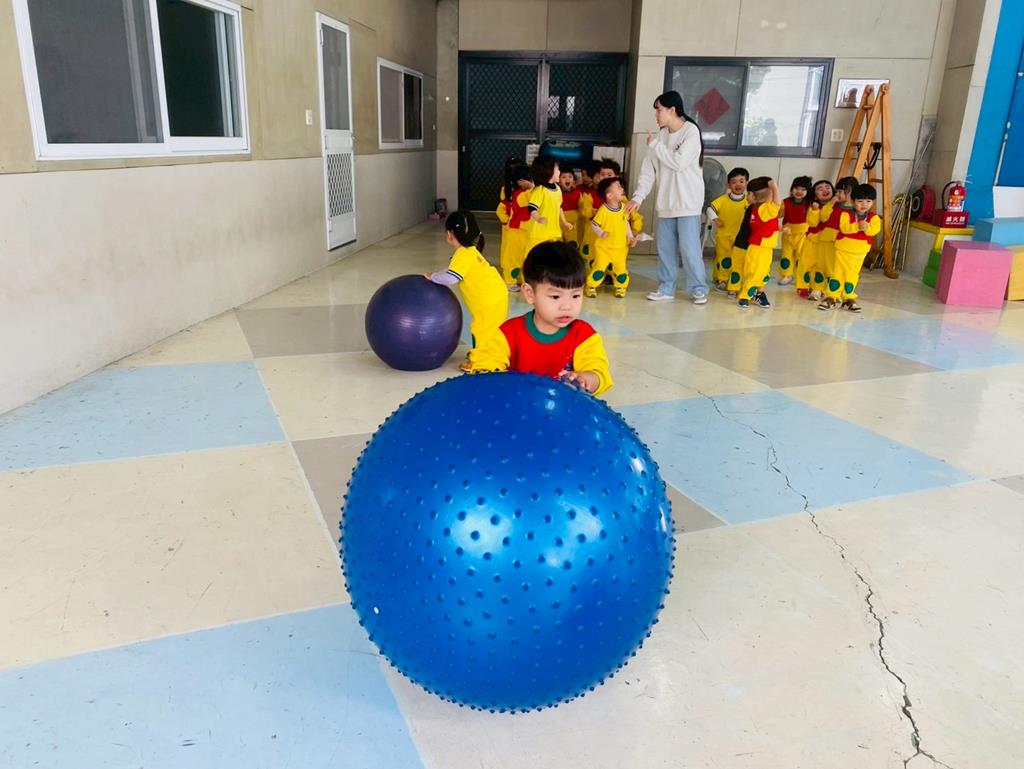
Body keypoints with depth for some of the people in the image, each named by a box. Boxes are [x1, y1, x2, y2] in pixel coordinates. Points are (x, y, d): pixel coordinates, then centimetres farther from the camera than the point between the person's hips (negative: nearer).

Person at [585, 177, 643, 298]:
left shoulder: (624, 208, 0)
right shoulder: (603, 210, -17)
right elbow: (594, 224, -8)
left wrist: (631, 237, 6)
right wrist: (601, 233, -24)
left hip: (621, 247, 4)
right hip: (603, 247, -4)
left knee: (620, 268, 6)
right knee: (599, 267, -6)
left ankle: (620, 287, 27)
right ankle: (591, 287, 12)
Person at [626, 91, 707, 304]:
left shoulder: (691, 131, -9)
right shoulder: (660, 135, 9)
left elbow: (679, 162, -20)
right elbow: (649, 169, 8)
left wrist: (655, 145, -10)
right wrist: (638, 196, 0)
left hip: (687, 202, -6)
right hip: (666, 202, 6)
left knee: (689, 248, -7)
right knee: (665, 248, 8)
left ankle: (699, 289, 5)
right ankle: (666, 289, 18)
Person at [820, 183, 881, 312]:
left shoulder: (873, 217, -1)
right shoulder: (846, 213, -10)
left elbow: (875, 229, -18)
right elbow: (844, 227, -25)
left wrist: (867, 227, -38)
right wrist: (858, 226, -37)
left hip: (860, 253, 3)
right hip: (842, 250, -3)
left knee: (852, 277, 13)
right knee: (837, 274, 1)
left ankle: (848, 299, 24)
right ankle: (831, 298, 8)